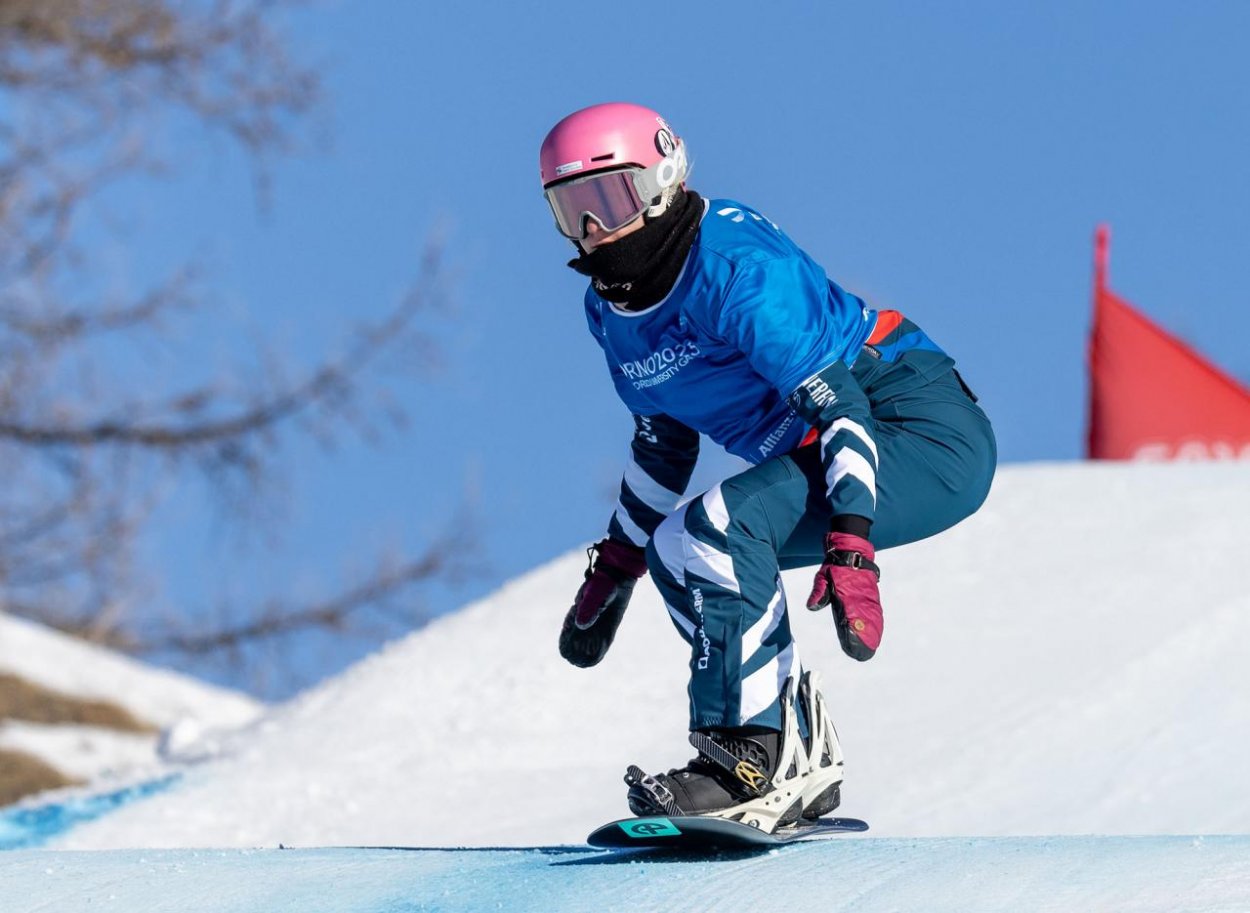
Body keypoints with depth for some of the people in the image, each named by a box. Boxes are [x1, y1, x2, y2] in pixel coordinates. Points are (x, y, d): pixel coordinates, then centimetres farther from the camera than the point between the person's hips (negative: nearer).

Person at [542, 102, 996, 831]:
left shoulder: (733, 267, -21)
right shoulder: (611, 310, 7)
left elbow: (834, 394, -28)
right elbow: (663, 439, 23)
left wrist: (850, 547, -38)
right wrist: (613, 567, 25)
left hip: (926, 433, -10)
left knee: (718, 527, -25)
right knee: (676, 546, 4)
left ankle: (757, 759, -21)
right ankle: (801, 761, 6)